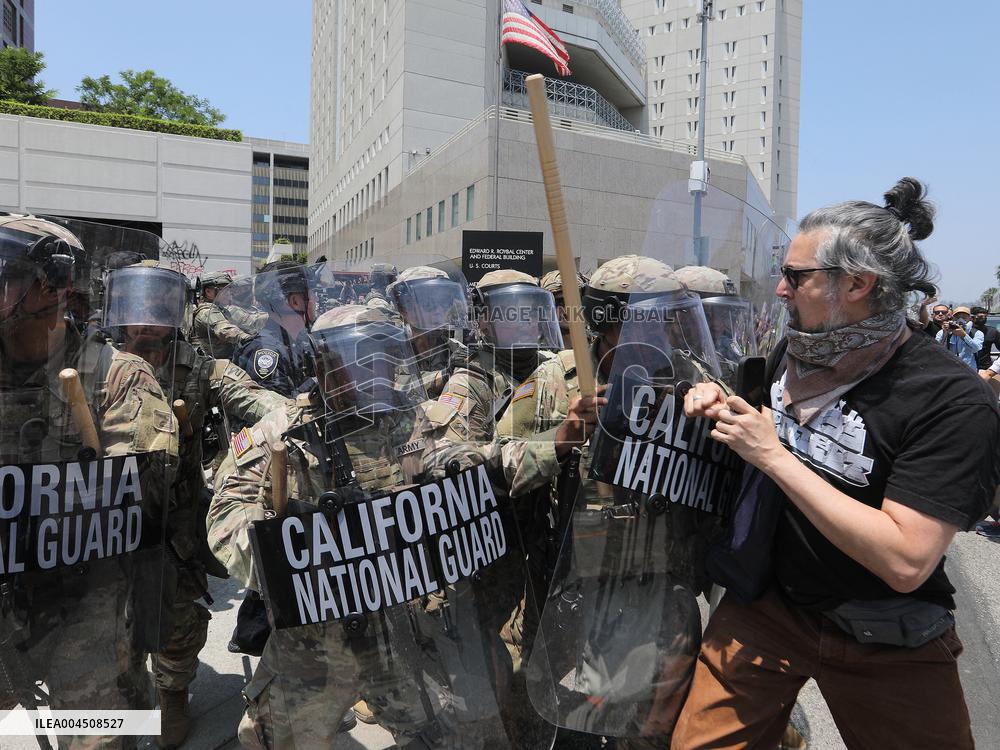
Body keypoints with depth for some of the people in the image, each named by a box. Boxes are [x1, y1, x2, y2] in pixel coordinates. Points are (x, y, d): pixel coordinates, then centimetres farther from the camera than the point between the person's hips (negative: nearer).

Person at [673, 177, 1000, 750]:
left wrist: (773, 455, -27)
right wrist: (718, 403, -5)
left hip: (886, 647, -4)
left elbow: (905, 561, -29)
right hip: (766, 603, 4)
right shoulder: (794, 353, -3)